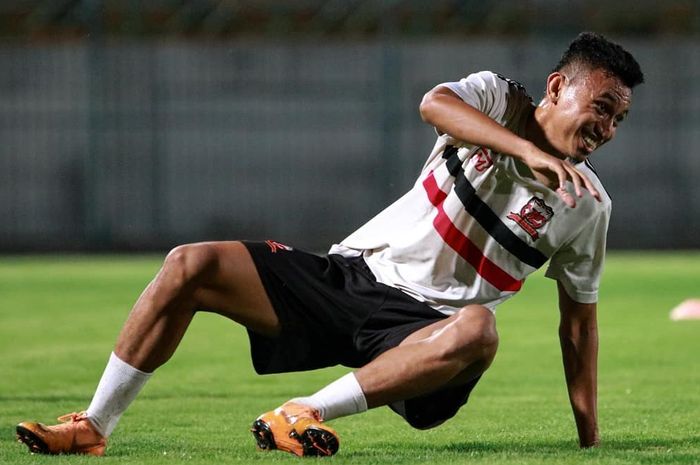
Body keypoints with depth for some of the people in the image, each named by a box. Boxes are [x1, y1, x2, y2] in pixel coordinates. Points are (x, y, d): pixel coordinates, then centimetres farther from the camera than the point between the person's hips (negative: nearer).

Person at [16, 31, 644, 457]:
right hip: (347, 273, 1)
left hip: (423, 326, -1)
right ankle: (95, 428, -6)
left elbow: (579, 318, 12)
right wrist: (529, 151, -34)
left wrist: (590, 439, 6)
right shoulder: (495, 97, 1)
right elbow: (434, 104, -23)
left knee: (478, 330, -39)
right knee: (191, 266, -15)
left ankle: (312, 412, -32)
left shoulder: (587, 204, 3)